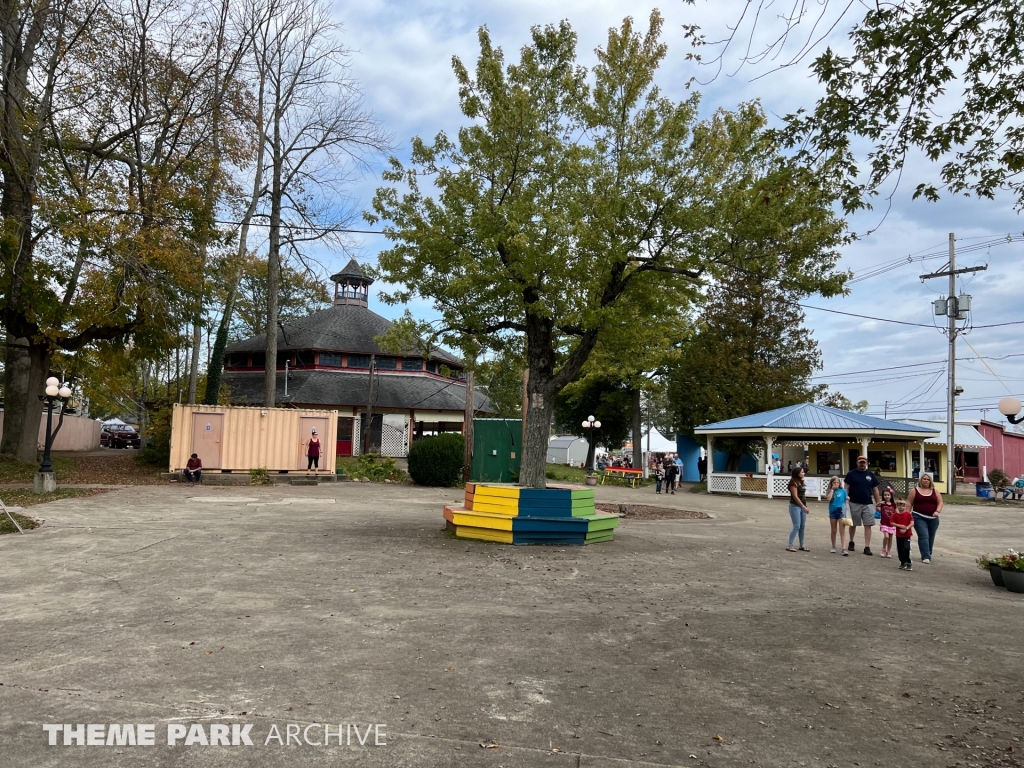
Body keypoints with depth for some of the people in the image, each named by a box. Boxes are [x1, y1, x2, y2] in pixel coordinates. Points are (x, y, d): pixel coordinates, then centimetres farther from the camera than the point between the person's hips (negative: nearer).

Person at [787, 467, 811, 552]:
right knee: (796, 527, -9)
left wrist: (805, 506, 12)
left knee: (802, 526, 10)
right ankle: (790, 546, -4)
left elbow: (803, 495, 17)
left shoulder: (801, 482, 14)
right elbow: (795, 496, -17)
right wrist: (803, 506, -18)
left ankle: (802, 546, 17)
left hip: (802, 506, 8)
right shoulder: (793, 483, -12)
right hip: (795, 506, -8)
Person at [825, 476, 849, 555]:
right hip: (832, 512, 2)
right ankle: (833, 547, 25)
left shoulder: (843, 491, 0)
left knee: (842, 531, -7)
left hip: (841, 512, -2)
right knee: (833, 531, 13)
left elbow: (846, 500, 7)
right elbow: (828, 499, -16)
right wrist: (832, 489, -11)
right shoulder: (830, 491, 2)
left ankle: (843, 548, -13)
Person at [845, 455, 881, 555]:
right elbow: (846, 488, -2)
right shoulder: (851, 474, 0)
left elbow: (875, 490, 10)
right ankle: (851, 542, 30)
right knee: (853, 524, 11)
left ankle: (867, 547, -2)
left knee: (868, 525, -4)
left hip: (868, 504, 2)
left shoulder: (871, 475, 8)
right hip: (854, 504, -1)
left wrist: (878, 502, 4)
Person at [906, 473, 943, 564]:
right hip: (919, 518, -3)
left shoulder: (935, 491, 11)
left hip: (933, 518, 3)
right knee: (923, 536, -14)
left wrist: (937, 511, -13)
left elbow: (940, 502, 5)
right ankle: (926, 557, -15)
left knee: (930, 538, 10)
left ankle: (927, 555, 24)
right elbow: (909, 503, 3)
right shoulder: (915, 491, 5)